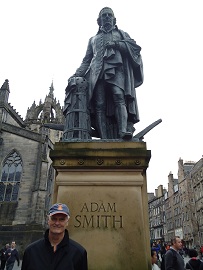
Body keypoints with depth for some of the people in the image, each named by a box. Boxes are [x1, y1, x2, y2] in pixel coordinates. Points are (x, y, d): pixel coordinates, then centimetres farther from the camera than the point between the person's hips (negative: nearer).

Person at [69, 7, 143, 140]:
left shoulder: (121, 34, 29)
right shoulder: (93, 39, 34)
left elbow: (135, 47, 12)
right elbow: (86, 61, 27)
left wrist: (116, 44, 0)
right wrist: (77, 75, 12)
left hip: (116, 70, -1)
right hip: (98, 72, 2)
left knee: (119, 96, -28)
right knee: (100, 105, -16)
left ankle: (124, 131, -40)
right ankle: (105, 140, -22)